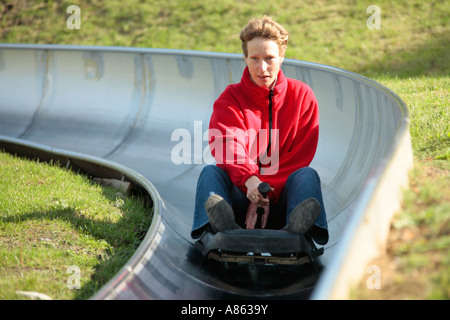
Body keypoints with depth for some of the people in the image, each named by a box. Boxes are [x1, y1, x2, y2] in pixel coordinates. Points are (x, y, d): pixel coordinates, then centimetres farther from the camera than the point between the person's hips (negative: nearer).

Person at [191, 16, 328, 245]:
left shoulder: (302, 96, 6)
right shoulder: (230, 99, 4)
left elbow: (299, 157, -3)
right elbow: (226, 145, -17)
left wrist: (266, 194, -19)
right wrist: (249, 179, -39)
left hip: (280, 203, 0)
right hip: (240, 196, 0)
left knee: (307, 175, -27)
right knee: (211, 172, -25)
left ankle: (297, 229, -59)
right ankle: (224, 226, -57)